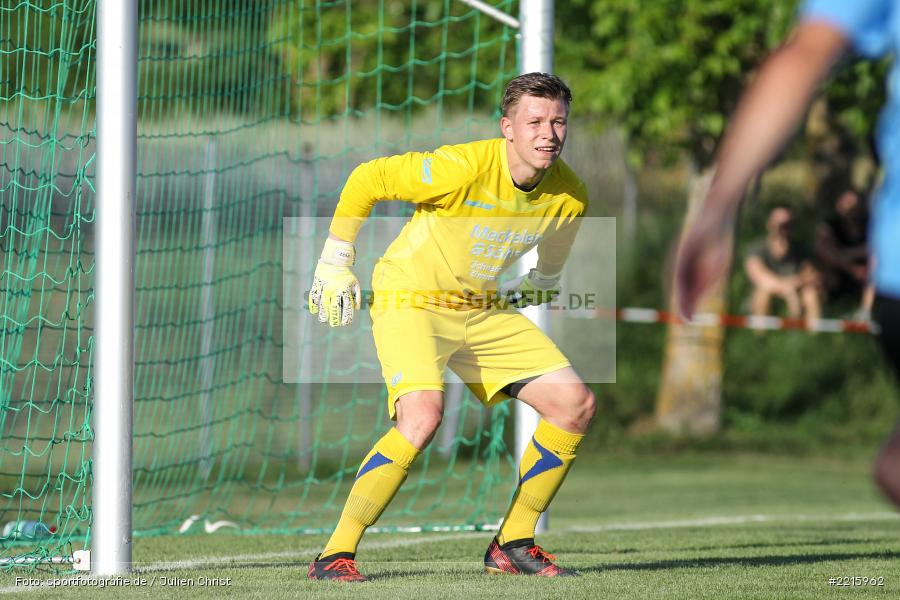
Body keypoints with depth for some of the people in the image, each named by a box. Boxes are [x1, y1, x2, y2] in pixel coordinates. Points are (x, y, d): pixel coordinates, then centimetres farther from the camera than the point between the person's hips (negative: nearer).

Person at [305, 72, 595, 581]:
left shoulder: (570, 196, -9)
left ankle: (512, 546, 10)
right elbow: (365, 179, -15)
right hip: (409, 301, -7)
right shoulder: (463, 168, -27)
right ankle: (335, 555, -22)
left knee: (576, 404, -3)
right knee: (423, 416, -31)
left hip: (484, 311, 7)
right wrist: (336, 263, -10)